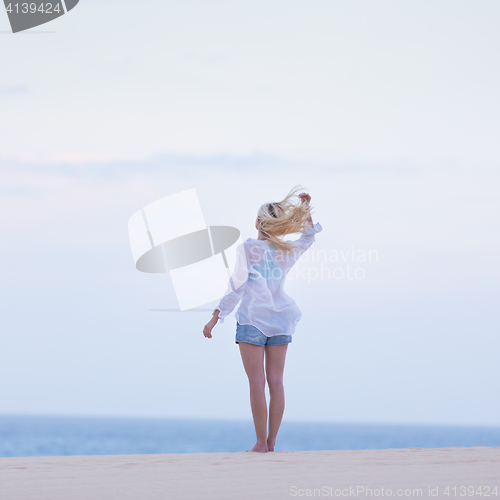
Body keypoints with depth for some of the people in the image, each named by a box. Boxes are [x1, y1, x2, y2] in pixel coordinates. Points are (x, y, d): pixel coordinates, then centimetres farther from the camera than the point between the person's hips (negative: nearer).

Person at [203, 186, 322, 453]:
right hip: (279, 320, 5)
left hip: (252, 320, -5)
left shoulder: (247, 249, -10)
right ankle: (271, 442, 5)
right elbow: (309, 235, 26)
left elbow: (236, 287, -12)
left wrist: (215, 318, -7)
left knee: (257, 381, -4)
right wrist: (305, 208, 15)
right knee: (276, 381, 5)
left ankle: (261, 443, -6)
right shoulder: (286, 251, 5)